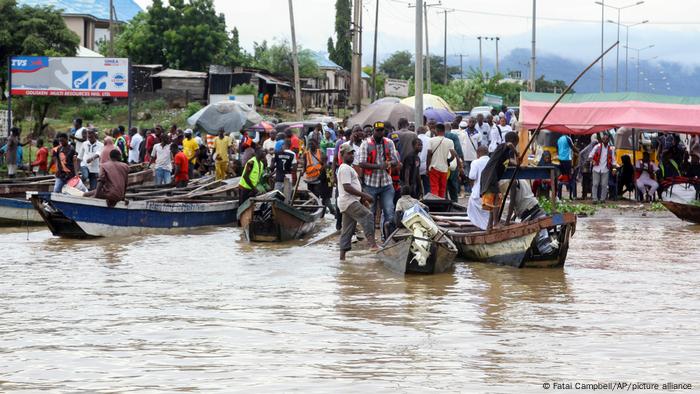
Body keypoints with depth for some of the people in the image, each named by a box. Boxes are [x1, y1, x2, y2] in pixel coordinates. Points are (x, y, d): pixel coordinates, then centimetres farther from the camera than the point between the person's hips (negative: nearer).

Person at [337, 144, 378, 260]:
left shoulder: (349, 168, 23)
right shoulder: (345, 169, -12)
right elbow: (347, 187, -21)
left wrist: (362, 199, 21)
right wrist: (364, 195, -21)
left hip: (350, 202, 11)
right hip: (349, 202, -11)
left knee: (347, 230, 10)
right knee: (368, 216, -24)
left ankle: (343, 254, 11)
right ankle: (372, 243, -32)